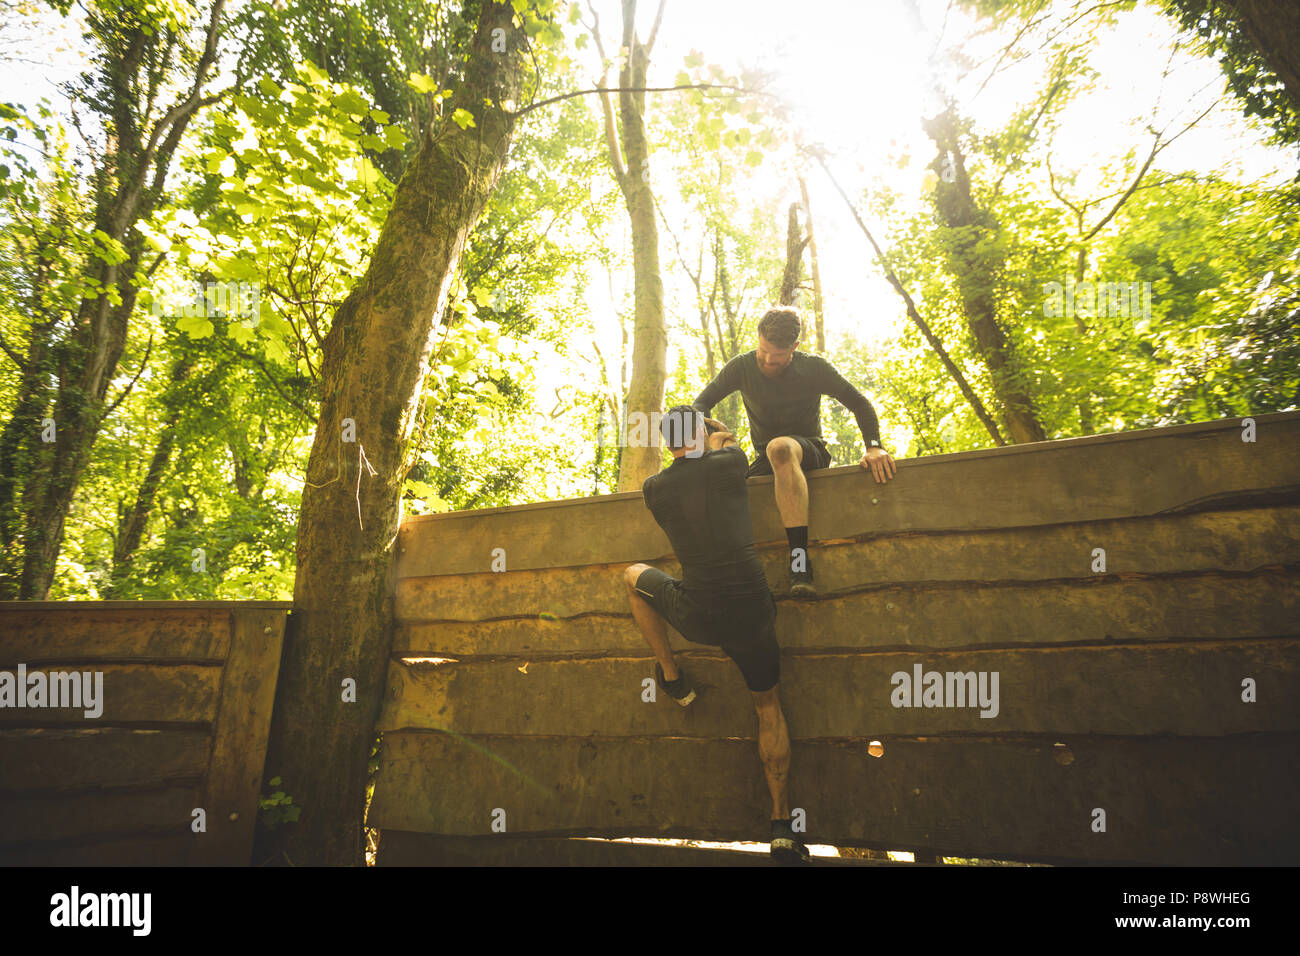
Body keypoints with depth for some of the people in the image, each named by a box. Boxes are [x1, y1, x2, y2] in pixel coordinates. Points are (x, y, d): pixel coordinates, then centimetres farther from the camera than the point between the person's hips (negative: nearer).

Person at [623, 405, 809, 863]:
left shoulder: (653, 489, 0)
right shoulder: (728, 463, -4)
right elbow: (724, 438, 20)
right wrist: (710, 425, 40)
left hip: (697, 618, 0)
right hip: (752, 614, 0)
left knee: (633, 576, 27)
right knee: (768, 705, 21)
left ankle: (672, 677, 29)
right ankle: (782, 822, 16)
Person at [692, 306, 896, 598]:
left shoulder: (813, 368, -5)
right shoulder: (742, 367, -2)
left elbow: (859, 403, 0)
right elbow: (702, 403, 3)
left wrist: (874, 446, -18)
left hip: (810, 451, -3)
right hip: (765, 462, 4)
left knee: (779, 447, -41)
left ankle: (800, 562, -50)